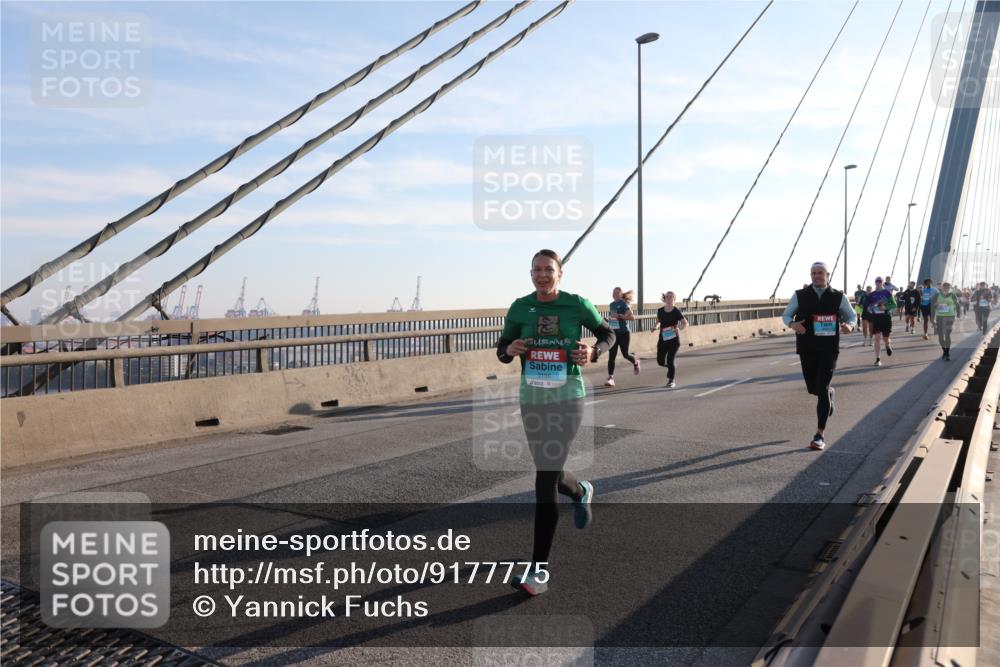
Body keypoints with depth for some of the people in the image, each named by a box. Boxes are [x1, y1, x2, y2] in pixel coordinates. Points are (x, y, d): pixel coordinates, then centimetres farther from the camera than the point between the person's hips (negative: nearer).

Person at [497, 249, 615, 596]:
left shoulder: (577, 304, -4)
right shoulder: (520, 307, 2)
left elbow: (607, 334, 10)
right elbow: (501, 349, 11)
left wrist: (593, 352, -11)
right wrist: (509, 350, -14)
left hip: (567, 398, -4)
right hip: (532, 400, 4)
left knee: (546, 479, -12)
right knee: (551, 474, 17)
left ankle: (539, 568, -4)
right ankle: (581, 492, 54)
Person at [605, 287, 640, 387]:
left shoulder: (624, 304, -10)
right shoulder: (611, 304, 10)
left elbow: (632, 317, -19)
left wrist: (620, 316, -29)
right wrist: (608, 318, 4)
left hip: (623, 333, -5)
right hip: (613, 333, 5)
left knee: (625, 354, 6)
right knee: (611, 356, -4)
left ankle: (635, 362, 41)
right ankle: (610, 378, -3)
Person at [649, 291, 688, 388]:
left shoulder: (676, 311, -8)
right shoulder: (660, 311, 4)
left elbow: (685, 324, -11)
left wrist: (678, 328, -30)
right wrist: (656, 328, 0)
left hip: (673, 339, -4)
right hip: (662, 339, 4)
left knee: (670, 360, -10)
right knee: (660, 361, 4)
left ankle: (671, 381, 8)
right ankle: (672, 368, 37)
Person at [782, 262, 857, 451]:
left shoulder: (839, 297, 1)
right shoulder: (800, 296, 1)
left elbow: (852, 316, 11)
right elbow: (786, 315, 7)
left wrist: (849, 325, -13)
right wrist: (792, 324, -17)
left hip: (829, 350, -2)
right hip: (807, 350, 2)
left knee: (822, 390, -11)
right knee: (813, 389, 13)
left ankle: (819, 436, -4)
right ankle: (830, 393, 53)